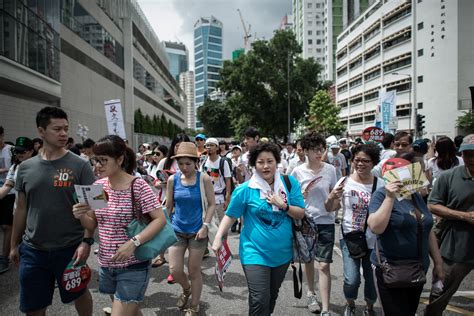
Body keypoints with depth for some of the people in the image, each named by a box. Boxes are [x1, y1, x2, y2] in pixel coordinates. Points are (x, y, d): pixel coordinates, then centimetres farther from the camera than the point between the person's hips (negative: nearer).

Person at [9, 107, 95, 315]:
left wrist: (87, 241, -17)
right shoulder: (26, 168, 2)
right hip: (32, 250, 3)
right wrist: (14, 244, 14)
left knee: (79, 293, 17)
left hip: (70, 248, -3)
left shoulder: (79, 166, -9)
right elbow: (21, 208, 11)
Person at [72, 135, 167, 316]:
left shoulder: (137, 185, -17)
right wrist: (81, 216, -12)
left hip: (133, 266, -6)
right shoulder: (98, 185, 1)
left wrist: (133, 242, -28)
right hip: (106, 265, 6)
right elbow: (93, 225, 9)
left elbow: (160, 219, -19)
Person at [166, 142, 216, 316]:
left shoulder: (204, 178, -11)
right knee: (174, 270, 2)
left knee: (194, 271, 8)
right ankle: (186, 290, 37)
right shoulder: (172, 179, -4)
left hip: (197, 231, -2)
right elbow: (168, 206, 6)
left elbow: (212, 204, -7)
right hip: (177, 230, 3)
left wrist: (205, 226, -14)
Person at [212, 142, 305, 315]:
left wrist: (284, 205, -18)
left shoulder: (290, 183, -4)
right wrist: (218, 238, -14)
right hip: (255, 253, -3)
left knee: (272, 296, 22)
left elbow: (300, 214, -2)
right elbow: (230, 216, -5)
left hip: (282, 253, 4)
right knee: (260, 300, -7)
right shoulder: (245, 189, -12)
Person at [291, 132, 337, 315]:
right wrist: (300, 197, -20)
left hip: (326, 221, 0)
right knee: (308, 260, 18)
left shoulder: (330, 169, -4)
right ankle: (311, 294, 42)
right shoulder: (297, 172, -7)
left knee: (324, 265, -3)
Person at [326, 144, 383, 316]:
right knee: (352, 279, -9)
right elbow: (330, 209, -2)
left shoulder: (380, 185, -5)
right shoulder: (345, 182, -8)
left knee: (372, 278, 14)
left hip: (373, 240, 2)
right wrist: (332, 197, -23)